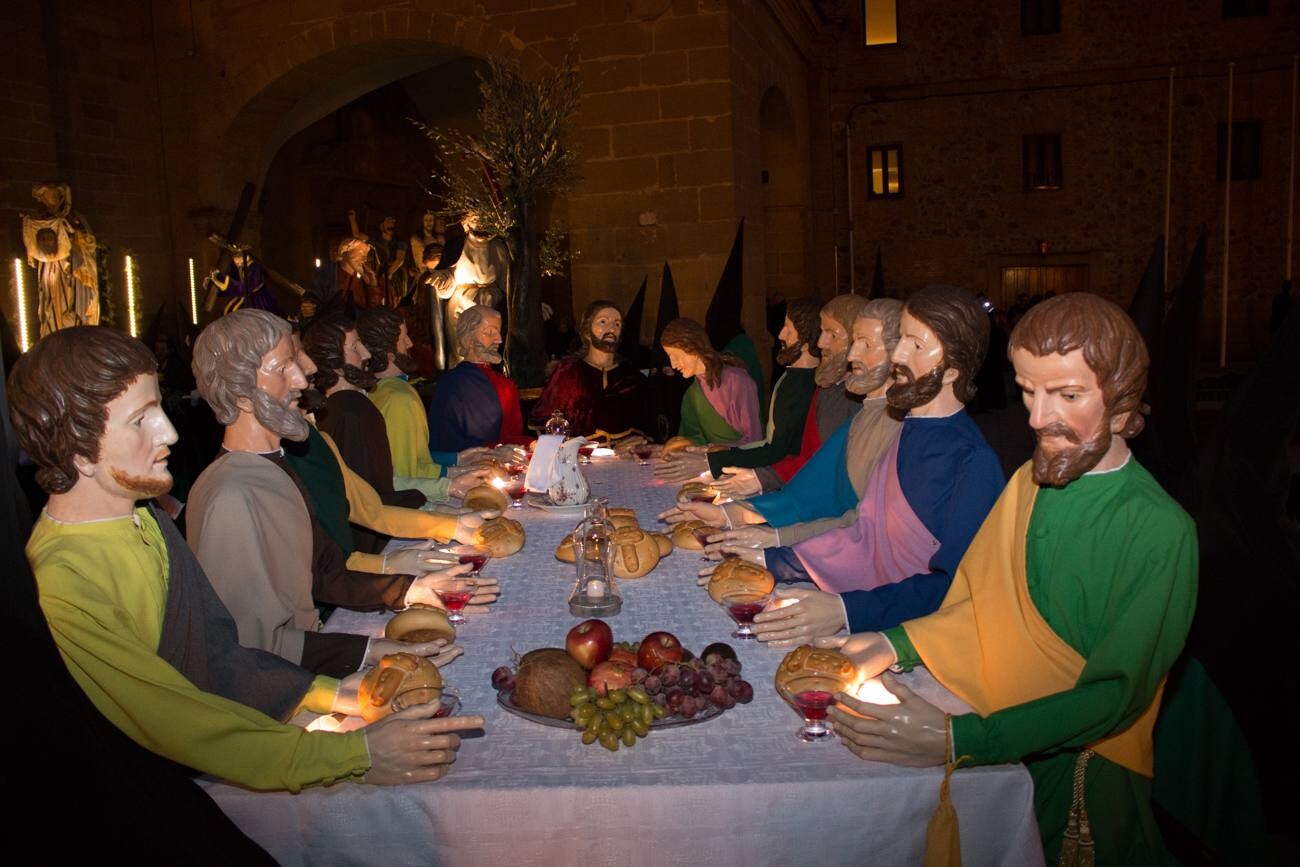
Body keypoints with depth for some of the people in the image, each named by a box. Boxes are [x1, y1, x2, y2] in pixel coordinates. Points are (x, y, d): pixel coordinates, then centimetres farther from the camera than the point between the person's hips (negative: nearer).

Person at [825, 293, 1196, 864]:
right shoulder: (1029, 481, 1)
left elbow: (1115, 695, -22)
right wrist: (894, 646, -11)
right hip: (999, 748, 5)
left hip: (1084, 770, -5)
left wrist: (959, 739, -33)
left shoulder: (1161, 531, -20)